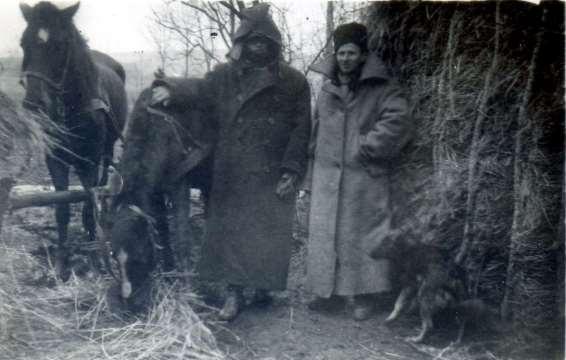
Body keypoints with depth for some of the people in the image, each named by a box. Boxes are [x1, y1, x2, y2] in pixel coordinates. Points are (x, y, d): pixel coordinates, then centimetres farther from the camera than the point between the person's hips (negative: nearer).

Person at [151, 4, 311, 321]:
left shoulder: (294, 82, -1)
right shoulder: (225, 76, 6)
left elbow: (301, 129, -3)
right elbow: (197, 93, 2)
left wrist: (292, 170, -10)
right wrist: (172, 90, -20)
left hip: (272, 174, -1)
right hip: (233, 172, 2)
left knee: (270, 232, 5)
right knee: (231, 228, 3)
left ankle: (263, 285, 25)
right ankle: (235, 293, 13)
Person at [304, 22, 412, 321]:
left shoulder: (381, 89, -4)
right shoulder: (328, 88, 11)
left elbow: (397, 119, -18)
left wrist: (367, 148, -17)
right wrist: (311, 173, 13)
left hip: (364, 175, -5)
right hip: (328, 174, 5)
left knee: (362, 233, 1)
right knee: (324, 232, 8)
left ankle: (364, 295, 12)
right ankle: (324, 288, 20)